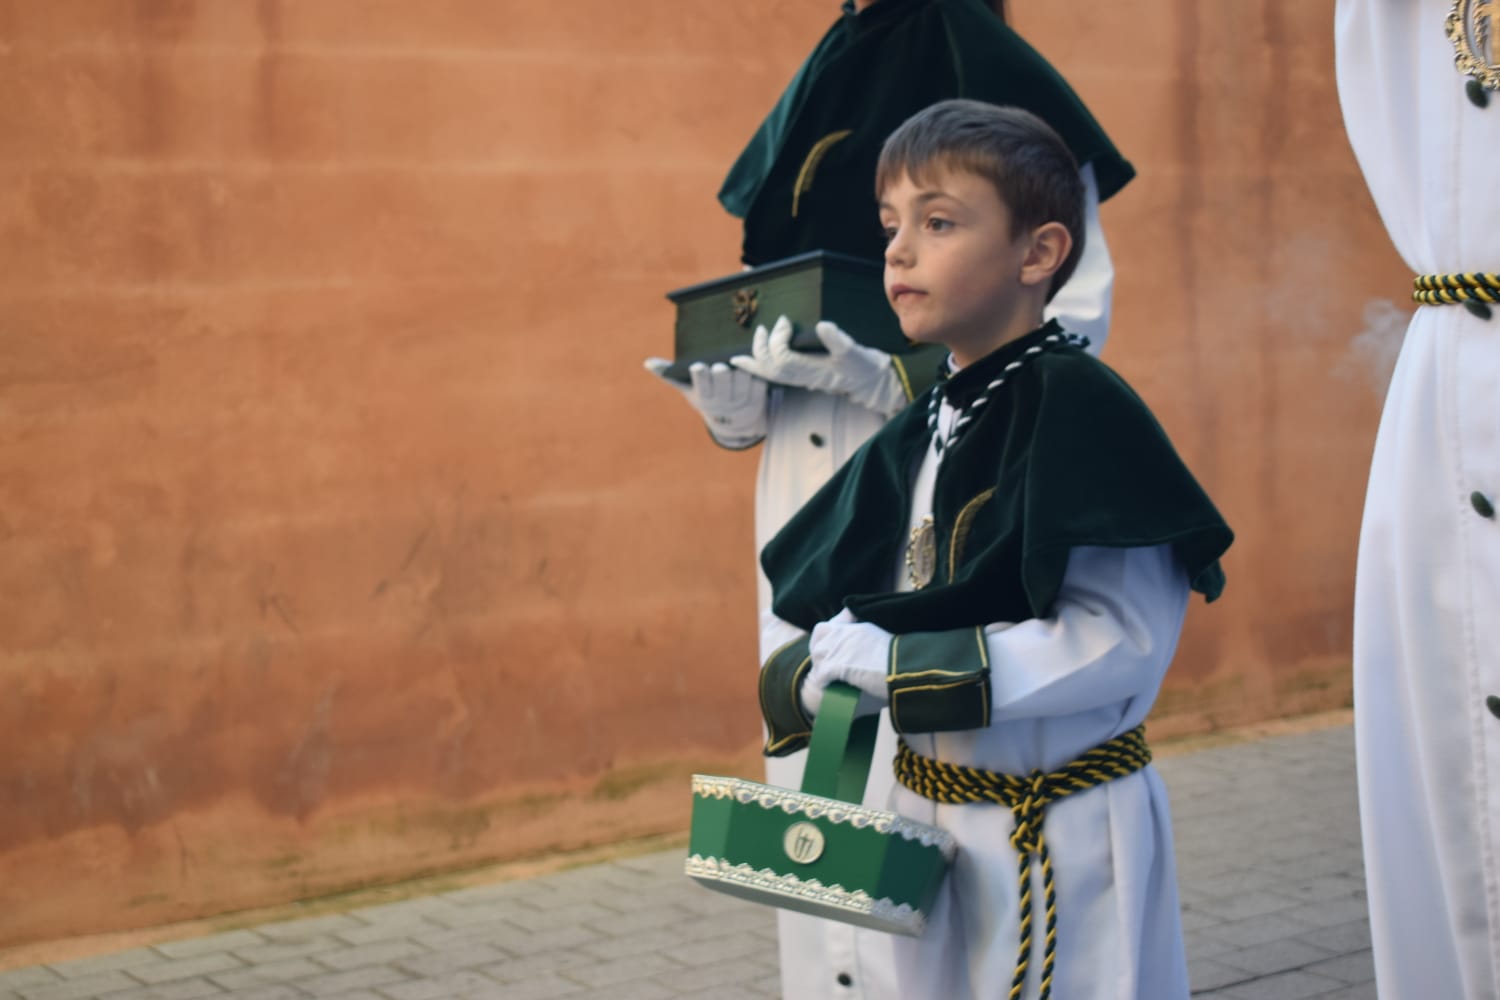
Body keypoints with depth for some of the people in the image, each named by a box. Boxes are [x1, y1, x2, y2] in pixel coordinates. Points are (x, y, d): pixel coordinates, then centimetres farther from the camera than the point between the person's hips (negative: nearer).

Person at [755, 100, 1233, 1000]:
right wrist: (813, 672, -13)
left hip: (1061, 840, -7)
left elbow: (1119, 639, -25)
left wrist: (899, 665, -25)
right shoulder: (918, 435, 8)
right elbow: (801, 614, 10)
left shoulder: (1080, 408, -15)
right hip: (918, 820, 7)